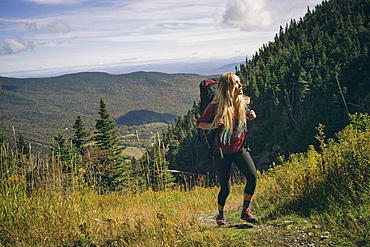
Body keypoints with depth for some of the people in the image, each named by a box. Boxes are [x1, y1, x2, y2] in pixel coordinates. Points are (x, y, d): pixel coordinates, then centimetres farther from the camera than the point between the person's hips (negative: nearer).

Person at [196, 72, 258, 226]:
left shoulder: (244, 101, -4)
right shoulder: (215, 107, -17)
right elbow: (200, 123, -4)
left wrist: (250, 116, -3)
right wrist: (213, 125, -24)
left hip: (239, 149, 4)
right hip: (222, 151, -3)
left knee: (252, 176, -17)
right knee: (226, 188, 0)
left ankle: (245, 211, 2)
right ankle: (220, 216, 28)